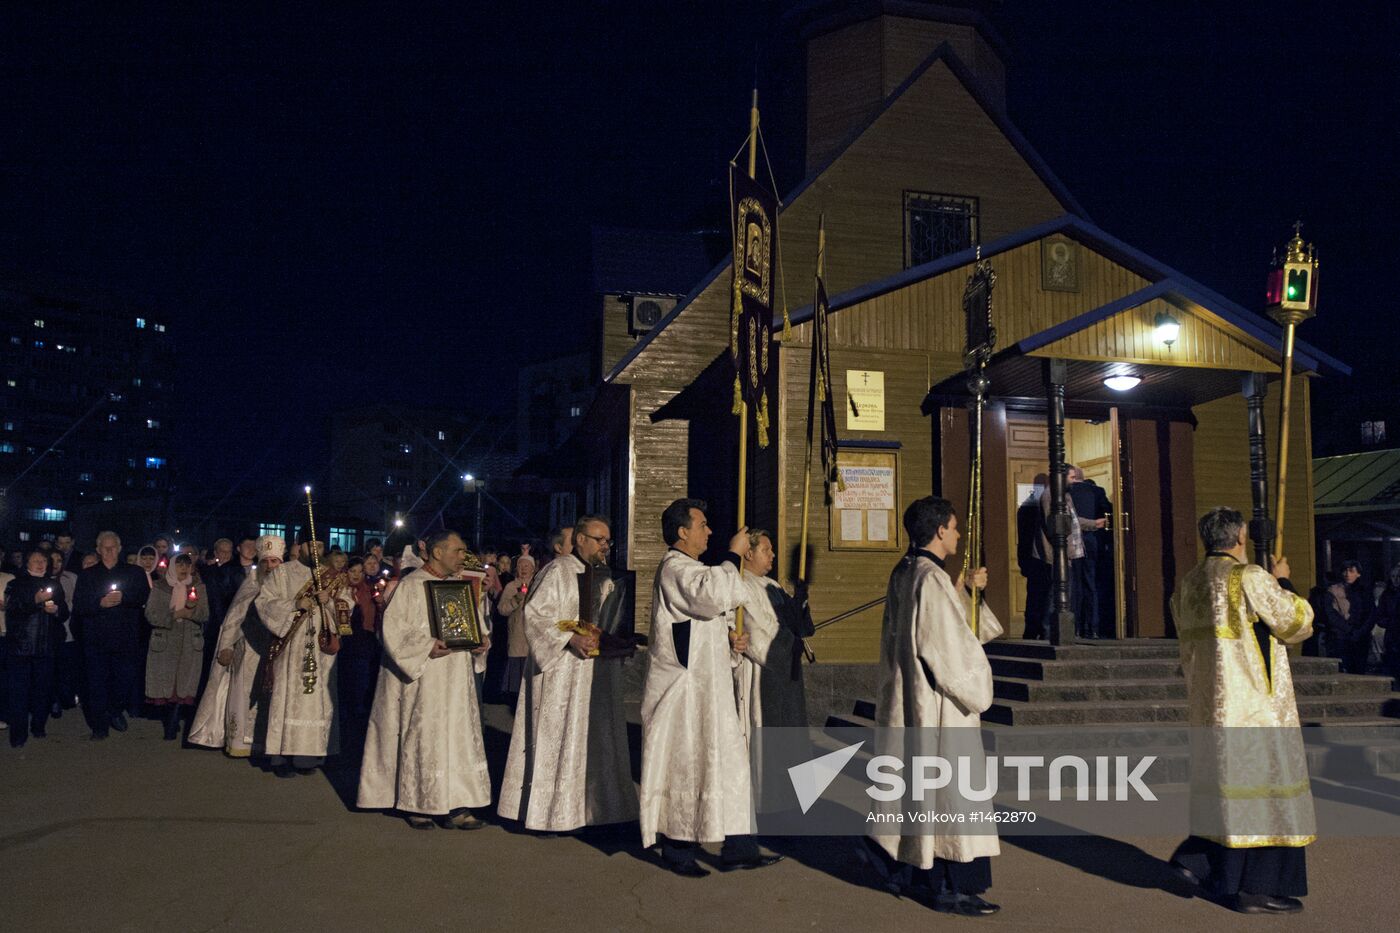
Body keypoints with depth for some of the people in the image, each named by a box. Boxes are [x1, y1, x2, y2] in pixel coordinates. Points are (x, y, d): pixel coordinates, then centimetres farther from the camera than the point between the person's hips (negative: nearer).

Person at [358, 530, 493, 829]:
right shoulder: (411, 586, -7)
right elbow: (393, 628, -12)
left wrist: (481, 643, -3)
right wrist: (426, 647, -23)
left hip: (455, 681, 6)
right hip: (423, 678, -6)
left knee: (458, 737, 4)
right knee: (421, 738, 0)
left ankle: (453, 808, 8)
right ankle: (415, 805, 13)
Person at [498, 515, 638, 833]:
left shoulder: (603, 577, 13)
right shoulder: (559, 571, -10)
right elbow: (534, 614, -17)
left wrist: (610, 638, 2)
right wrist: (572, 638, -24)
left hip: (596, 672, 8)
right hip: (561, 671, -8)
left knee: (592, 740, 10)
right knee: (557, 738, -2)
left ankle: (581, 806, 20)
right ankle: (548, 812, 7)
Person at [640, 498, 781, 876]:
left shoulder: (689, 569, 18)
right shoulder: (675, 569, -15)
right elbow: (714, 595, -33)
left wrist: (728, 636, 5)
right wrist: (733, 556, -20)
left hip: (705, 688, 10)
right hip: (684, 690, -10)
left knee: (726, 760, 10)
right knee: (684, 764, 0)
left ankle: (737, 848, 16)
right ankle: (677, 850, 14)